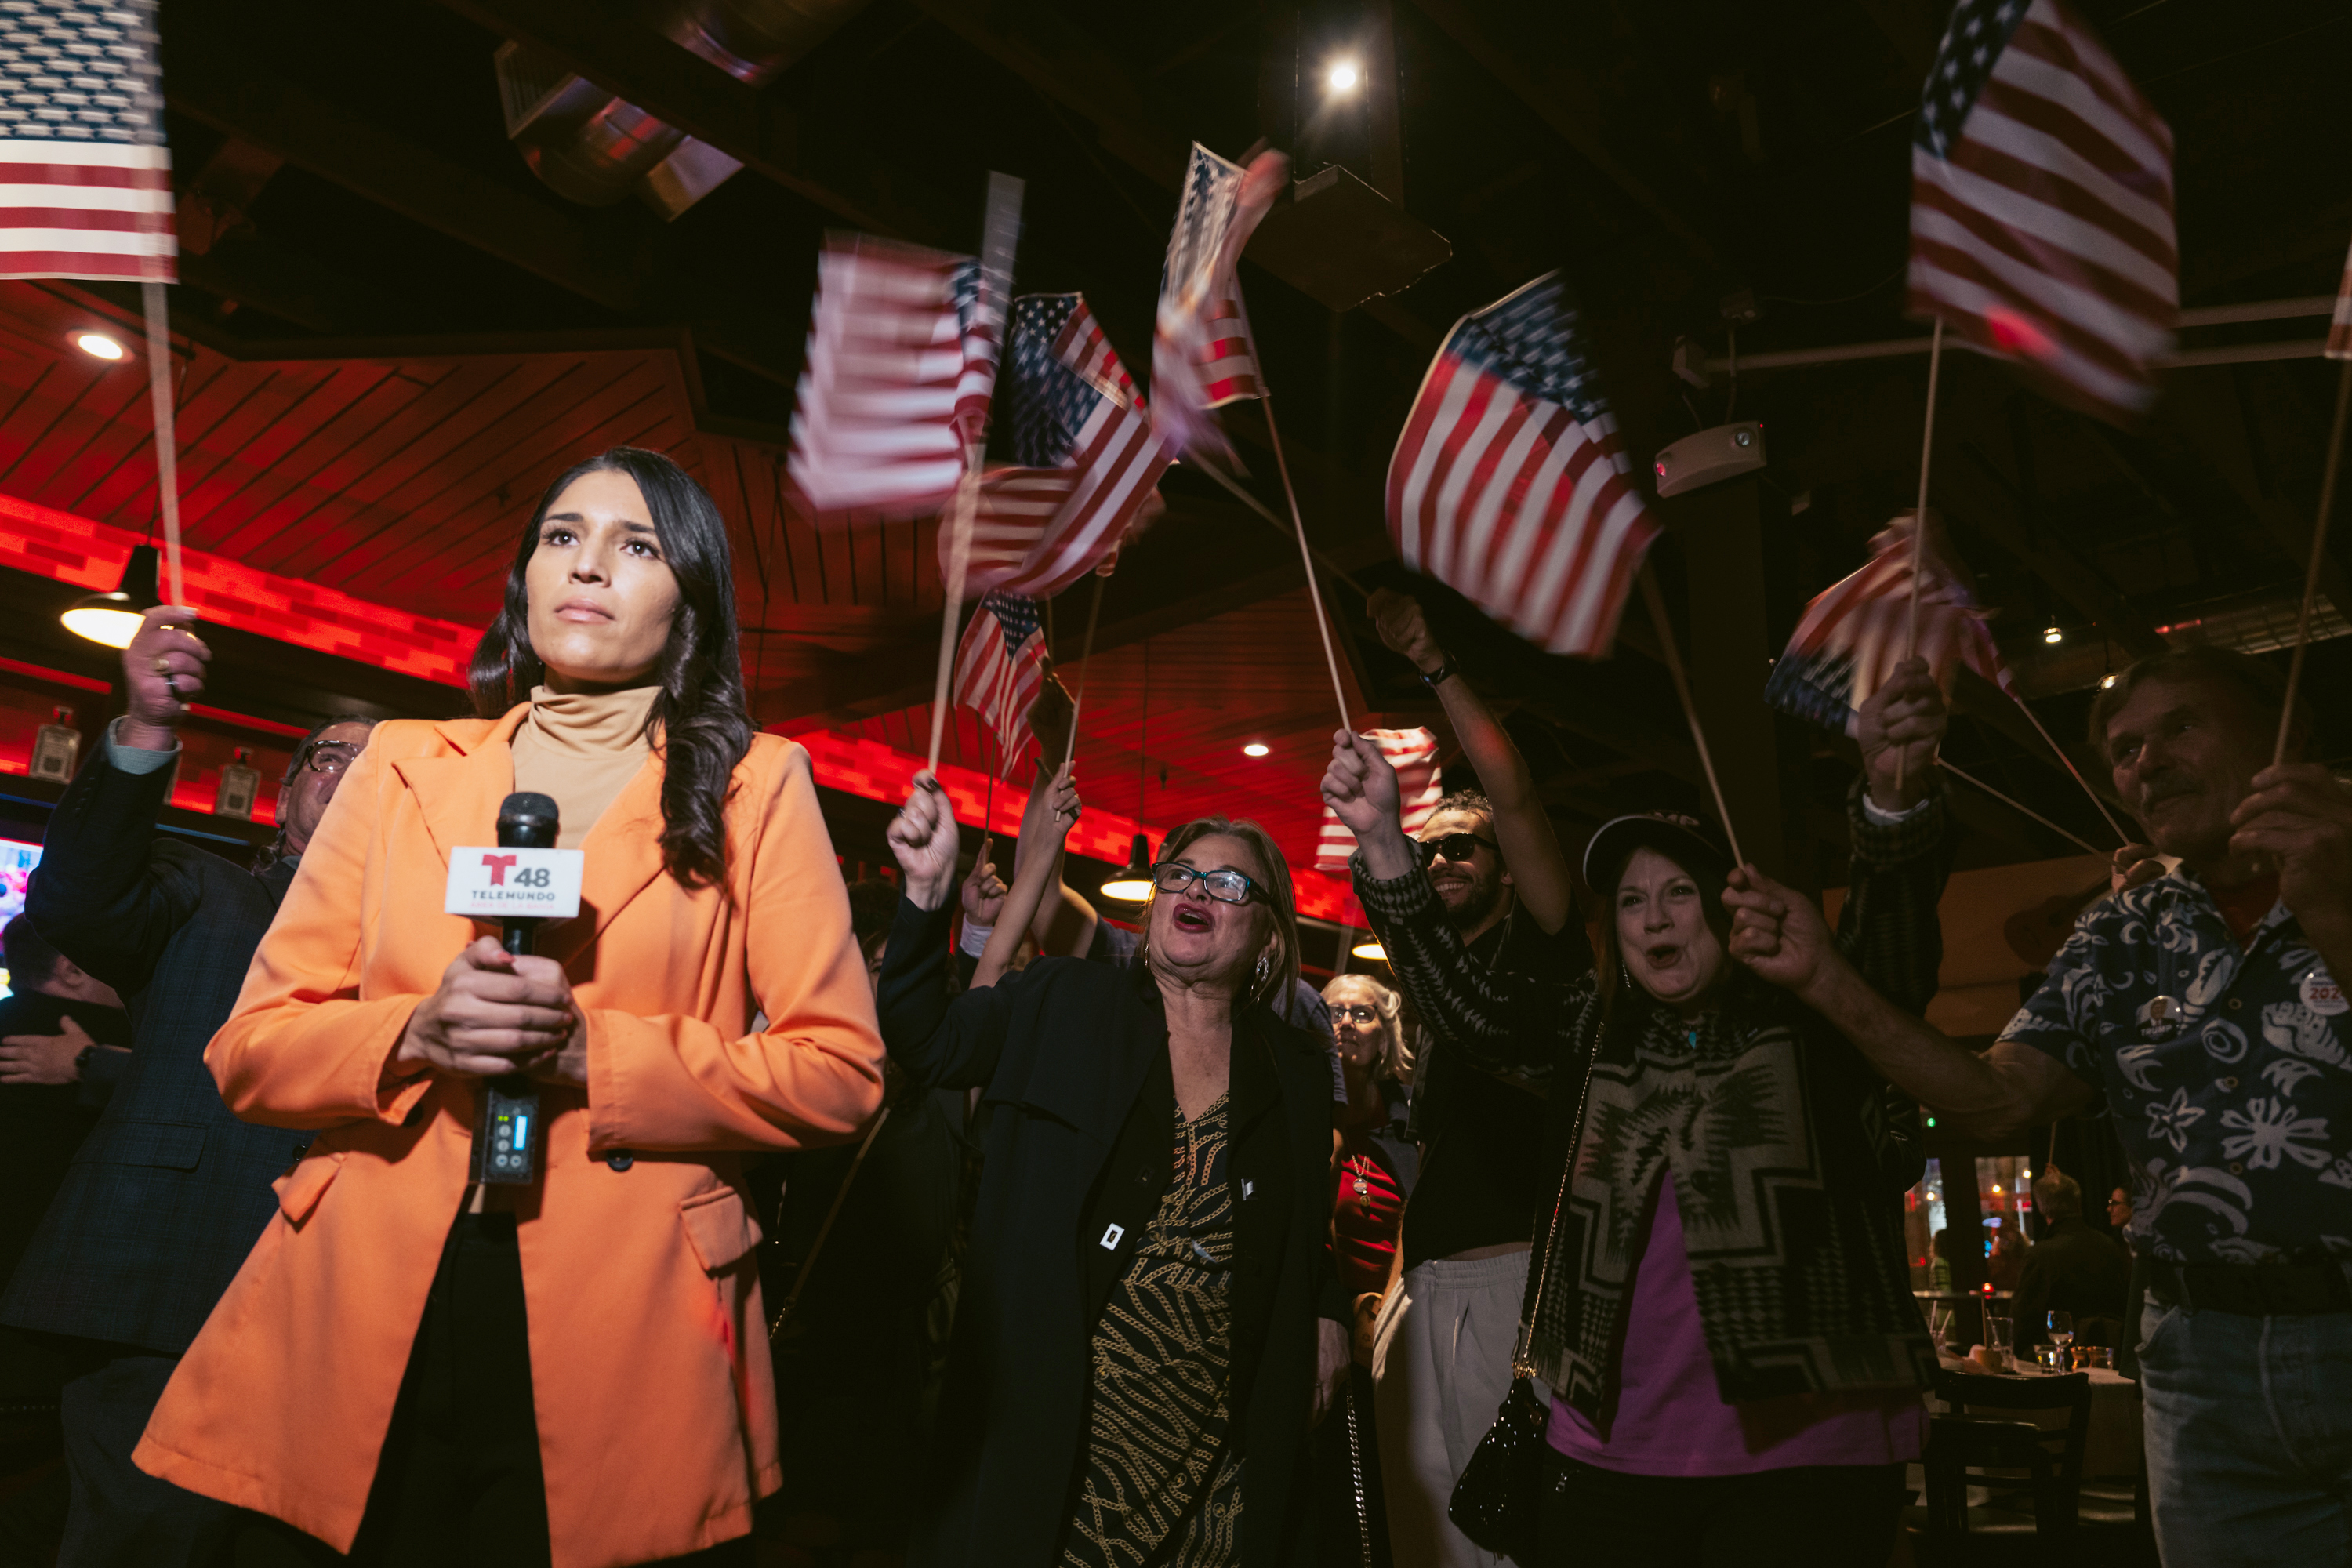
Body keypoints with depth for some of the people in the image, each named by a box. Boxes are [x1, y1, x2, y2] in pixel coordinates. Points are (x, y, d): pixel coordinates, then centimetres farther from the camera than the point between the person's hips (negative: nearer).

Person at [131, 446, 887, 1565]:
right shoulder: (405, 766, 10)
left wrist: (596, 1053, -15)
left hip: (621, 1343, -2)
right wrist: (414, 1036, -12)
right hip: (355, 1335, 3)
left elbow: (841, 1073, -5)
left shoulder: (754, 783, 2)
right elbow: (249, 1048, 8)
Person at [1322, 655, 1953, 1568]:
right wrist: (1381, 841, -11)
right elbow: (1464, 1009, 0)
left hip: (1803, 1450, -3)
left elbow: (1892, 949, -19)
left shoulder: (1815, 1018, -2)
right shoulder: (1593, 1032, 9)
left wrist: (1896, 803, -40)